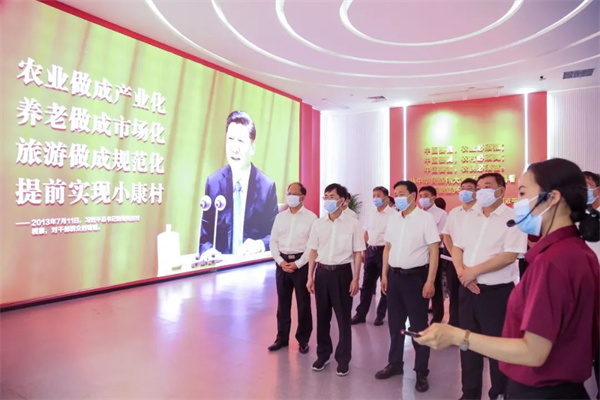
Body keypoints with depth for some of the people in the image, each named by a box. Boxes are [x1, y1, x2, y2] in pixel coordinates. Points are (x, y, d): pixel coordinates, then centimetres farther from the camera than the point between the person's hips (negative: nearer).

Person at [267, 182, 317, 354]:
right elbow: (273, 241, 8)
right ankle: (282, 337, 27)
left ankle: (303, 339, 23)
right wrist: (280, 261, -5)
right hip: (282, 263, 4)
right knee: (282, 303, 12)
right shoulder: (280, 216, 9)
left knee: (303, 303, 7)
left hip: (301, 263, -4)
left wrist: (298, 263, -13)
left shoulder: (311, 217, -4)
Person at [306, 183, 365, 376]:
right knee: (322, 315, 13)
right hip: (322, 272, 3)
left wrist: (355, 279, -7)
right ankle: (323, 354, 31)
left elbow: (358, 253, -3)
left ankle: (343, 359, 22)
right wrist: (310, 277, 6)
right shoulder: (318, 224, 4)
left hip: (342, 272, -3)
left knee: (343, 317, 6)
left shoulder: (352, 223, -5)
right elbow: (313, 251, 9)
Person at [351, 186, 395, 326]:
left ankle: (380, 315, 21)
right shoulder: (370, 213, 10)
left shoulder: (392, 214, -8)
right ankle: (361, 314, 19)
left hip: (385, 251, -5)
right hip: (370, 251, 6)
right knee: (367, 284, 11)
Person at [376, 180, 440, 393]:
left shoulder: (425, 218, -9)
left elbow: (434, 251, -11)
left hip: (416, 277, -5)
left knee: (418, 326, 6)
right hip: (394, 276, 5)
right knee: (395, 323, 15)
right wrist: (384, 275, 8)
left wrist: (430, 281, -15)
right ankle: (395, 363, 32)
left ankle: (421, 372, 21)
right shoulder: (393, 219, 7)